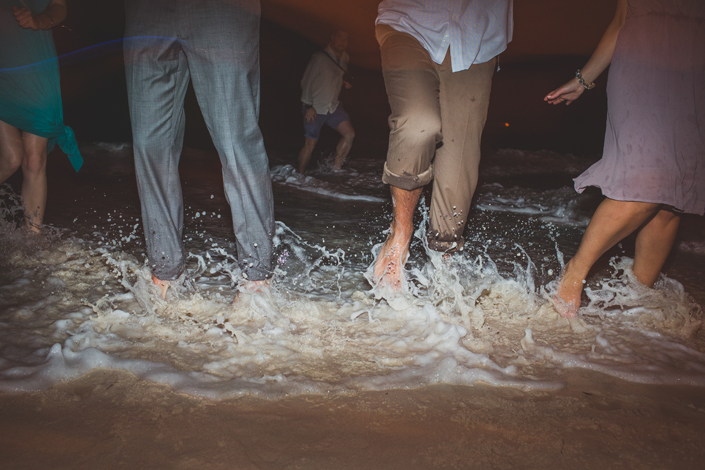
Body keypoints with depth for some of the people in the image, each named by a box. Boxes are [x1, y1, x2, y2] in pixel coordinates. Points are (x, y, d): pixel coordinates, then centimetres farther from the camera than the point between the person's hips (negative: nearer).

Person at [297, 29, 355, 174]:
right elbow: (306, 82, -12)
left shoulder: (344, 59, 6)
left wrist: (345, 83, 2)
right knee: (310, 144, -7)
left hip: (333, 106, 6)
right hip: (314, 108, -6)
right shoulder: (319, 58, -15)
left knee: (349, 133, -8)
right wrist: (309, 106, -14)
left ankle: (336, 168, 4)